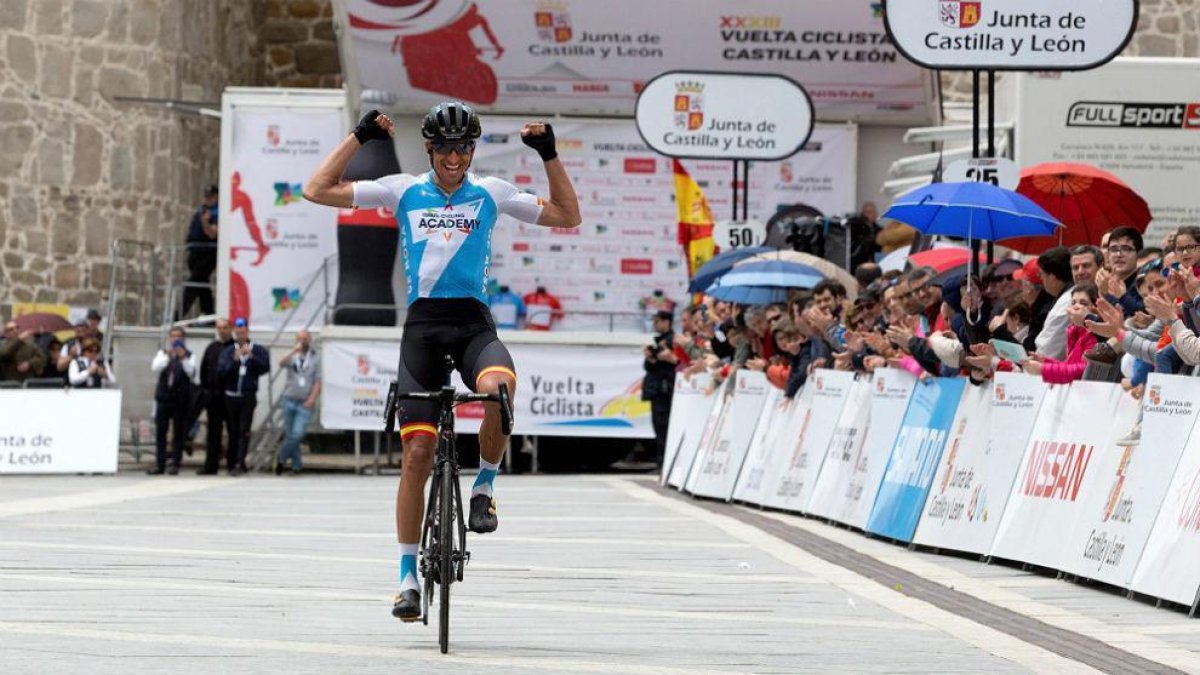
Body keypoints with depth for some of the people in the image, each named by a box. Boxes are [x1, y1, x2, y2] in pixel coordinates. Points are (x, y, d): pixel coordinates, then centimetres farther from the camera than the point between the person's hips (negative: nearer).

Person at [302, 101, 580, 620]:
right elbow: (318, 191, 4)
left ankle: (485, 483, -9)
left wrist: (549, 155, 3)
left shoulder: (491, 193, 9)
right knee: (417, 452, -5)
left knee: (499, 386, -36)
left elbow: (568, 216, 12)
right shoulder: (404, 191, 7)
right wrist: (360, 137, 0)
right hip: (422, 324, 0)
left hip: (472, 322, 0)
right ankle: (409, 575, 3)